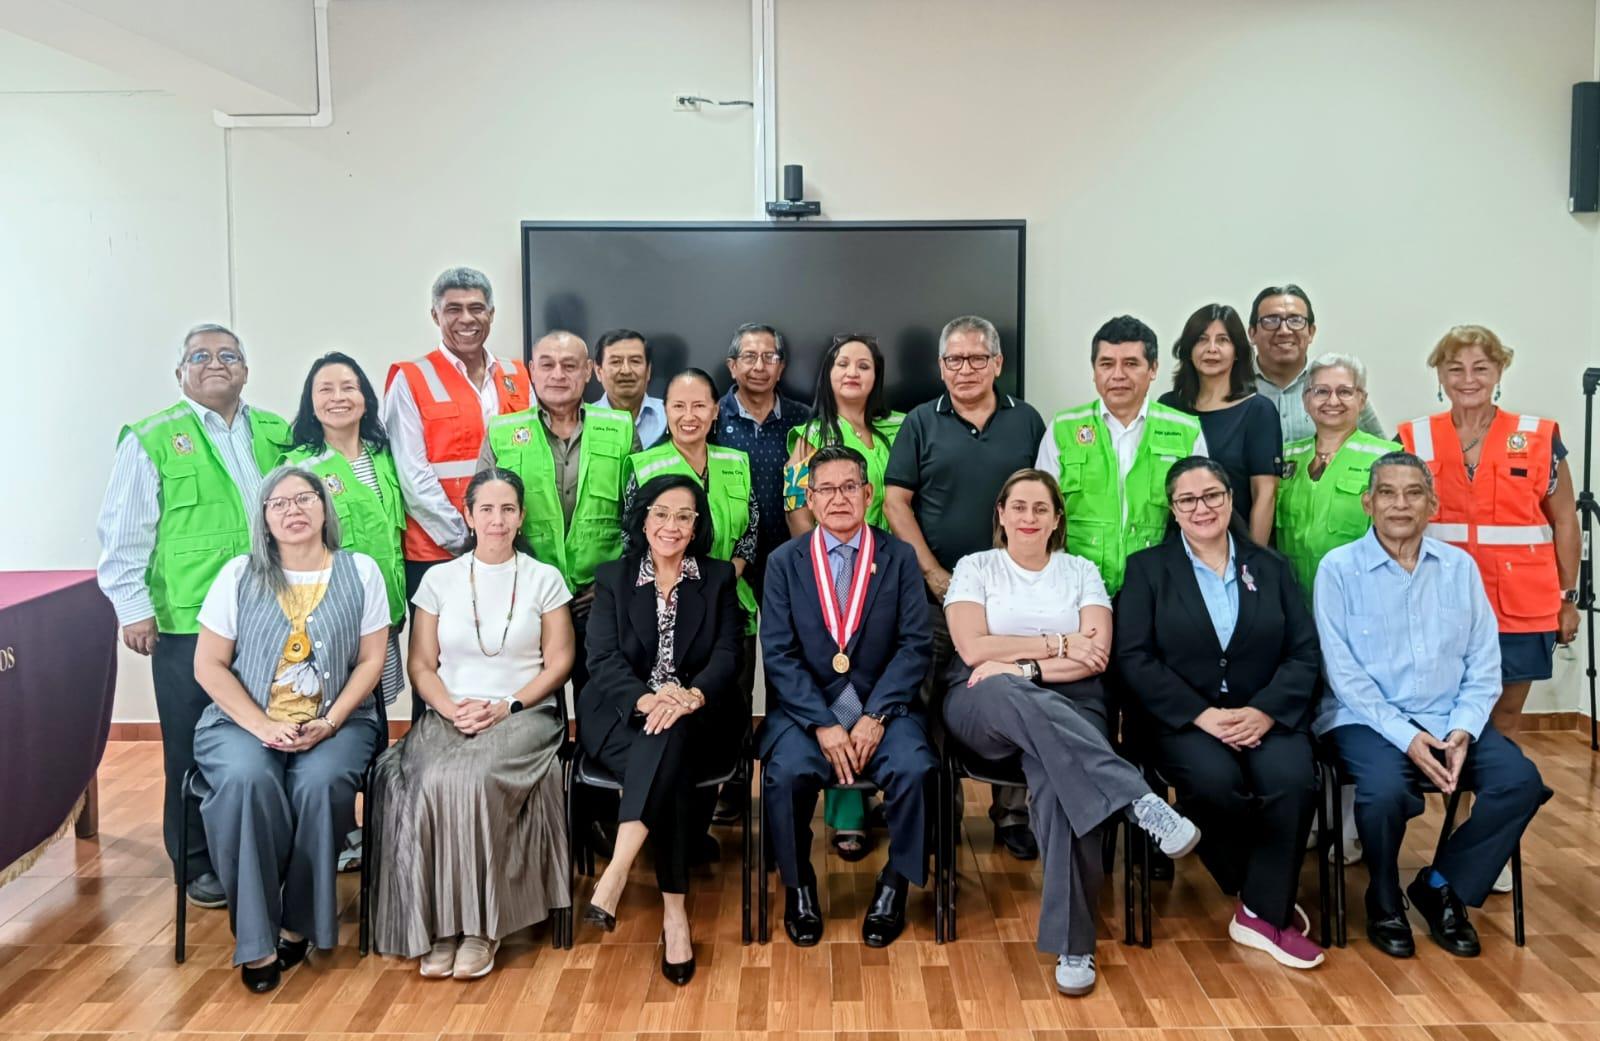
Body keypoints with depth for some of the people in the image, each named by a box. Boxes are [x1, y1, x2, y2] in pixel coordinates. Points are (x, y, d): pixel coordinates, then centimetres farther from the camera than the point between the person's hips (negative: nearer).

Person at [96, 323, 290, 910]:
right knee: (194, 752, 6)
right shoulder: (152, 440, 0)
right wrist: (132, 607, -5)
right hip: (186, 624, -3)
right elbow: (124, 533, -1)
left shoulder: (276, 434, 11)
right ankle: (198, 866, 20)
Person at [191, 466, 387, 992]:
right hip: (244, 721, 0)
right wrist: (263, 727, -11)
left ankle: (299, 923, -11)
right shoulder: (239, 575, 5)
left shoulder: (360, 572, 4)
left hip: (335, 722, 0)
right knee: (247, 780, -31)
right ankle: (256, 941, -21)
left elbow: (371, 660, 2)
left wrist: (329, 722, -12)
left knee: (321, 782, -31)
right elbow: (208, 665, 2)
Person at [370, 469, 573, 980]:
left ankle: (481, 924, -20)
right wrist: (451, 708, -10)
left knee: (473, 780, -33)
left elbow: (559, 662, 3)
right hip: (449, 716, 2)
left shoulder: (544, 579, 8)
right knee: (432, 783, -31)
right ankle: (438, 923, -20)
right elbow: (421, 665, 9)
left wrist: (506, 707, -11)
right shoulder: (439, 580, 12)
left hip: (524, 715, -2)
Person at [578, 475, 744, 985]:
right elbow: (603, 659, -2)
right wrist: (646, 698, -24)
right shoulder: (613, 577, 11)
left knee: (669, 735, -37)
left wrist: (692, 696, -26)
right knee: (667, 764, -33)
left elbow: (727, 656, -2)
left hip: (700, 719, 0)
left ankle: (616, 873, -46)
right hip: (623, 718, 0)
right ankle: (674, 912, -35)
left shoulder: (719, 579, 12)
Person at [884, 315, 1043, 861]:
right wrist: (935, 575, -8)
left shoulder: (1027, 421, 8)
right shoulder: (920, 423, 4)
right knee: (927, 704, 3)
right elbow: (895, 503, -1)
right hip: (935, 589, -1)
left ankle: (1012, 813, 18)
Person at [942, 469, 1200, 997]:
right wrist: (1057, 644, -3)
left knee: (1058, 781, -35)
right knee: (1017, 695, -40)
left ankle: (1072, 944, -30)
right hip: (984, 706, 0)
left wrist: (1025, 667, -11)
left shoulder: (1081, 571, 16)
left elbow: (1096, 655, 2)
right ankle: (1141, 803, -45)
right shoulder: (975, 567, 14)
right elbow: (973, 648, -2)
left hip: (1069, 706, 1)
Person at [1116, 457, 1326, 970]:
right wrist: (1202, 714, -15)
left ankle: (1264, 912, -10)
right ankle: (1259, 892, -4)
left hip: (1265, 717, 2)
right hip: (1182, 719, -2)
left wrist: (1266, 711, -13)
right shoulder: (1147, 568, 7)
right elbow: (1134, 658, -5)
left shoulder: (1271, 567, 14)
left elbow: (1304, 653, 5)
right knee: (1216, 782, -32)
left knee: (1292, 778, -29)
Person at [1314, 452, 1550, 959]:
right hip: (1367, 719, -4)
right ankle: (1384, 902, 1)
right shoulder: (1338, 569, -4)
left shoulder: (1460, 567, 9)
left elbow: (1483, 665, 6)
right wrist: (1406, 737, -18)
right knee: (1386, 790, -32)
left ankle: (1442, 887, 4)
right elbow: (1343, 673, -9)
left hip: (1448, 720, 4)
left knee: (1522, 782, -20)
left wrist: (1463, 730, -11)